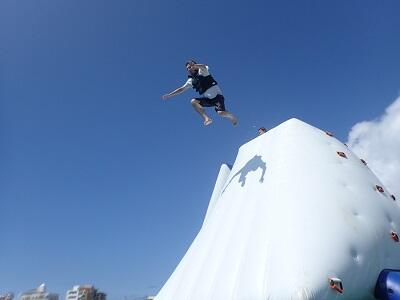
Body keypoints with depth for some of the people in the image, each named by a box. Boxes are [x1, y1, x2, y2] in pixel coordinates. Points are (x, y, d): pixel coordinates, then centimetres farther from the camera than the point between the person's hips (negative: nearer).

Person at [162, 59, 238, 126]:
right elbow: (181, 89, 19)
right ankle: (206, 118, -26)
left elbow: (204, 66, -24)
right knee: (193, 101, -17)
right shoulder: (191, 81, 15)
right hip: (207, 99, 5)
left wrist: (194, 66, -45)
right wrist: (169, 95, 14)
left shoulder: (202, 71, 0)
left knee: (221, 113, -24)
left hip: (217, 95, -5)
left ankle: (232, 116, 11)